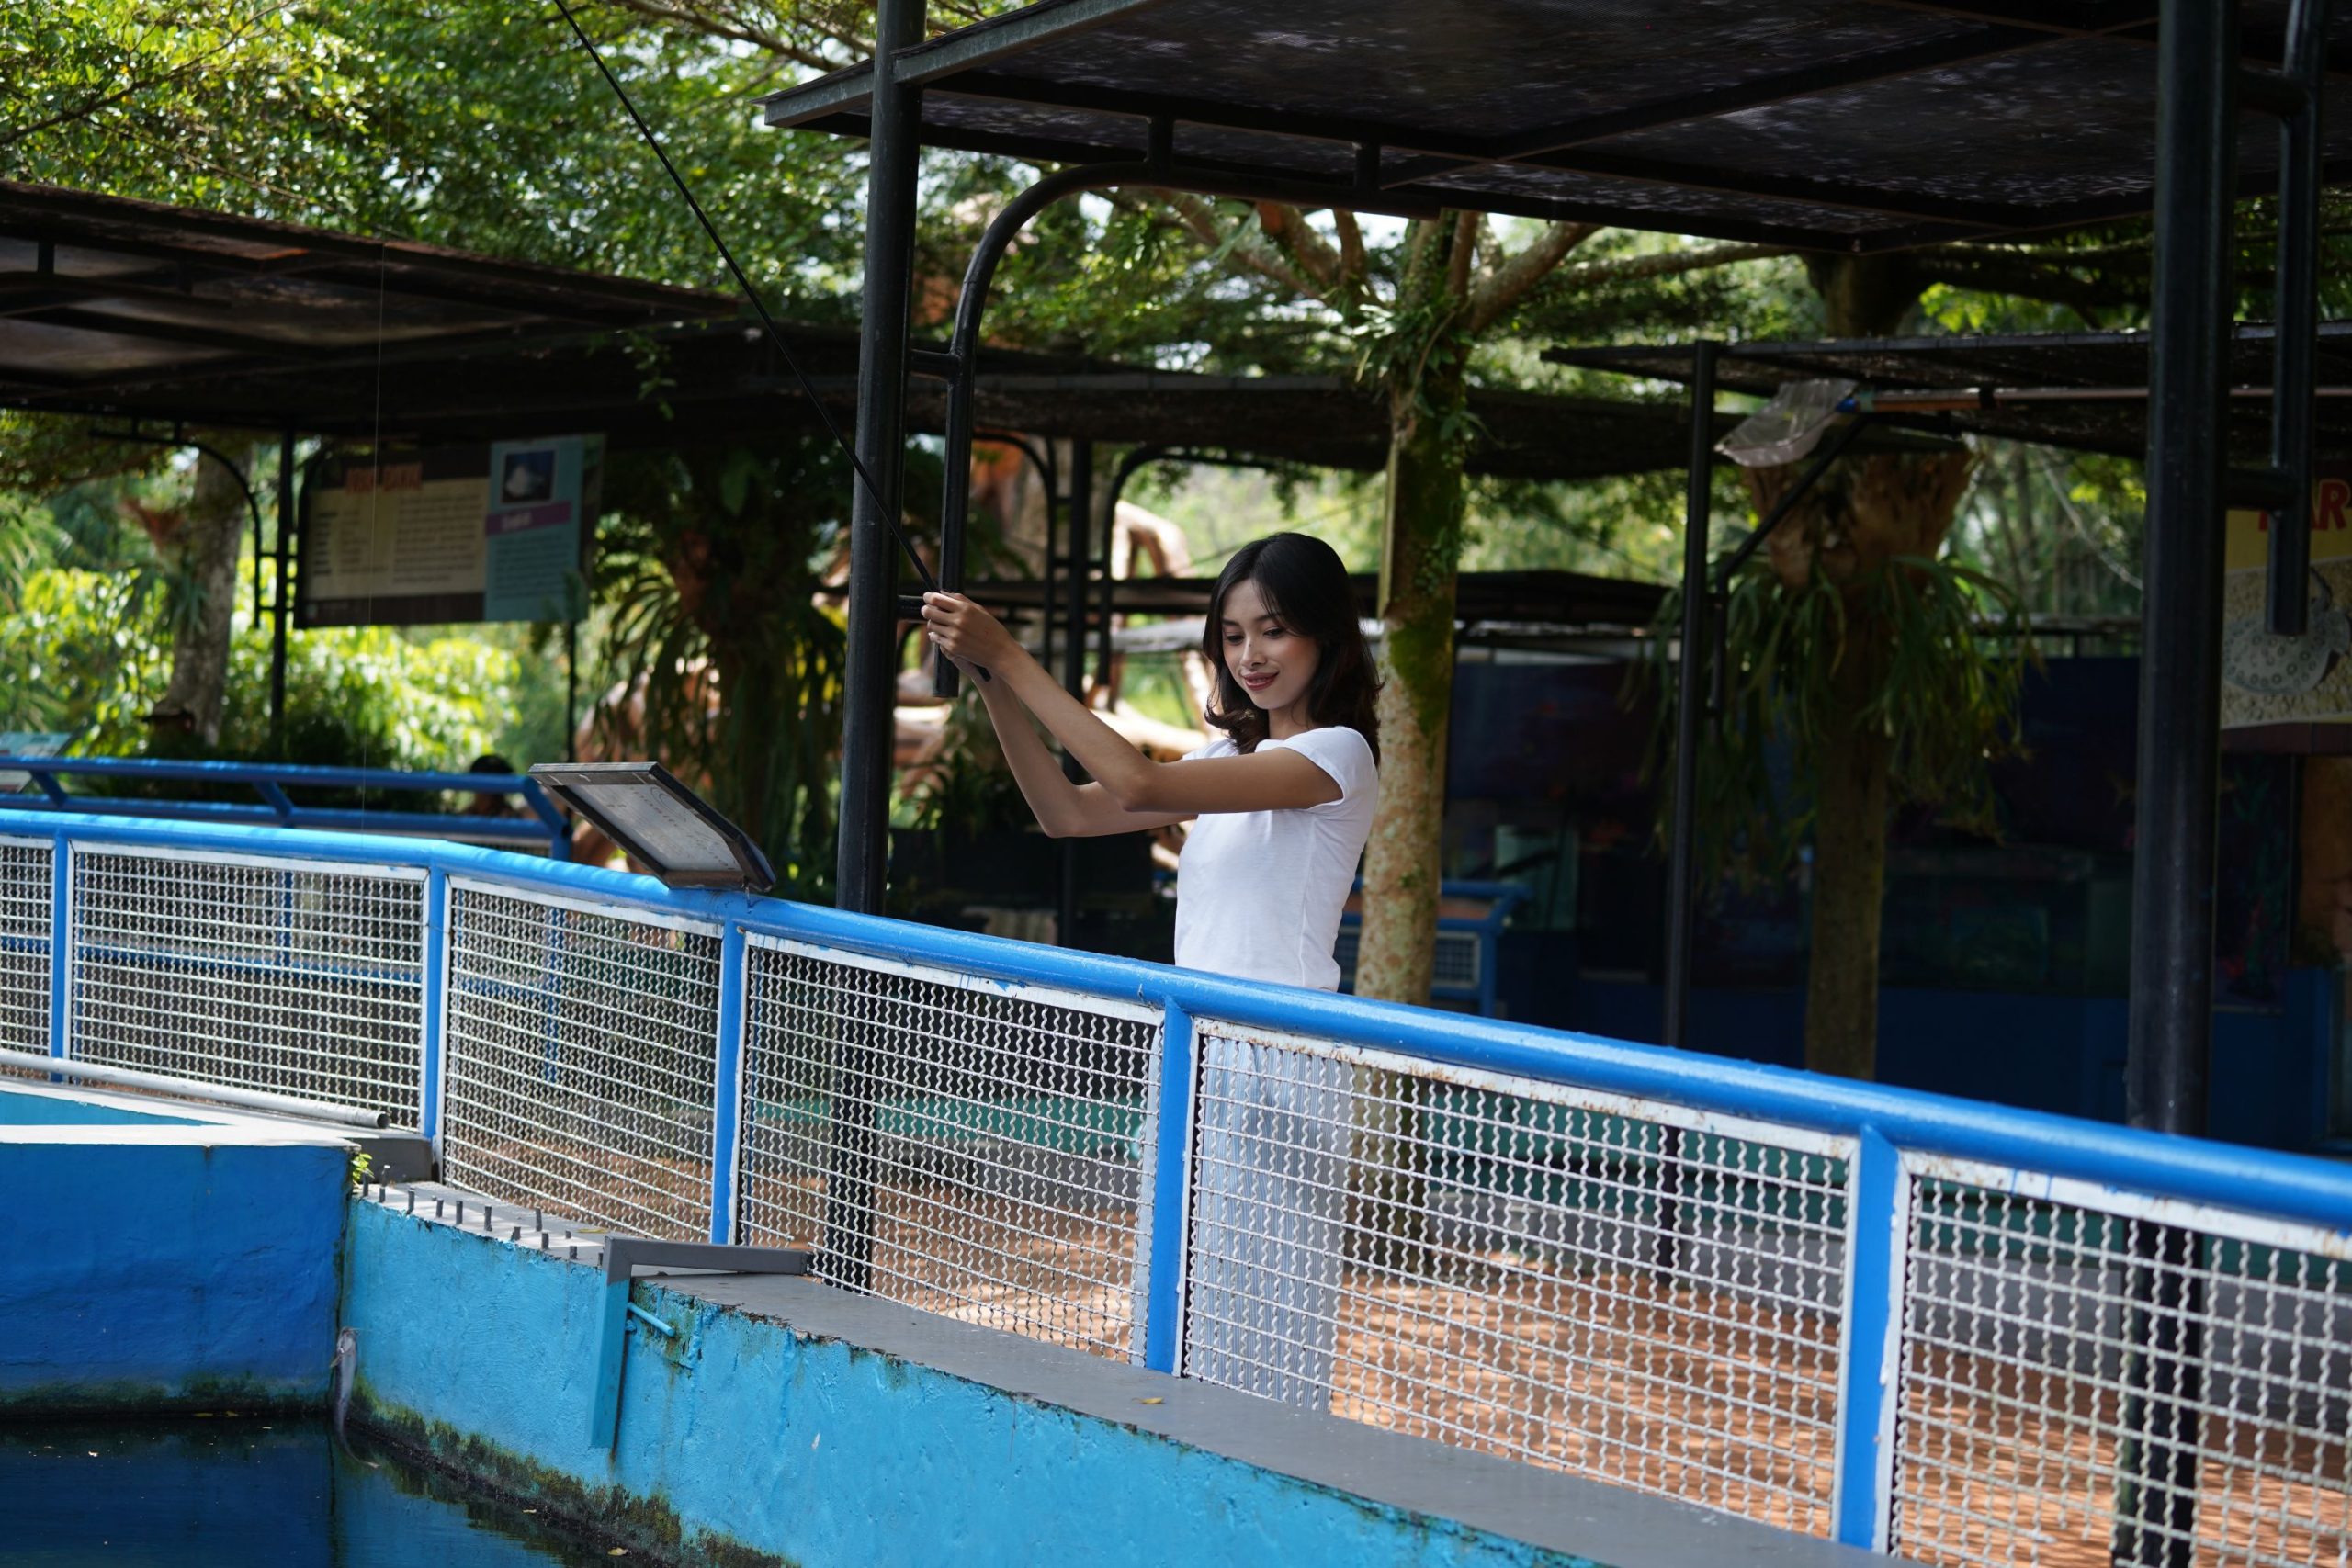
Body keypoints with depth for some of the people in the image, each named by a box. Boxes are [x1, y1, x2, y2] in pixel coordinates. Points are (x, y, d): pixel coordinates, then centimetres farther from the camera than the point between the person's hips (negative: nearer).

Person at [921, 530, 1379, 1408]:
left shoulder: (1337, 755, -9)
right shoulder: (1232, 758, 19)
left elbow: (1139, 784, -18)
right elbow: (1067, 811, 12)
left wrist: (1012, 660, -17)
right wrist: (990, 685, -1)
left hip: (1278, 1074, -8)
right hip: (1193, 1061, 8)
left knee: (1260, 1321, -8)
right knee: (1185, 1319, 7)